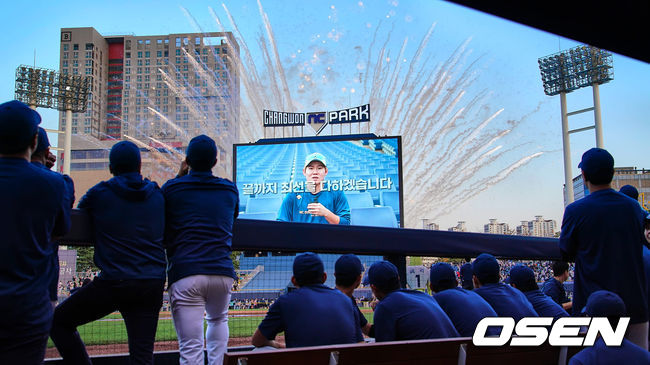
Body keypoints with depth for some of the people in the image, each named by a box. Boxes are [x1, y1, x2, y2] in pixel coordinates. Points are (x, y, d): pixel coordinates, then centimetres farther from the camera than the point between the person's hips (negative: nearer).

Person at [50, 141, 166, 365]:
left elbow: (81, 210, 20)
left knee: (59, 320, 18)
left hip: (113, 282, -4)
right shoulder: (157, 195, 11)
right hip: (153, 284, 4)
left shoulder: (100, 193, 1)